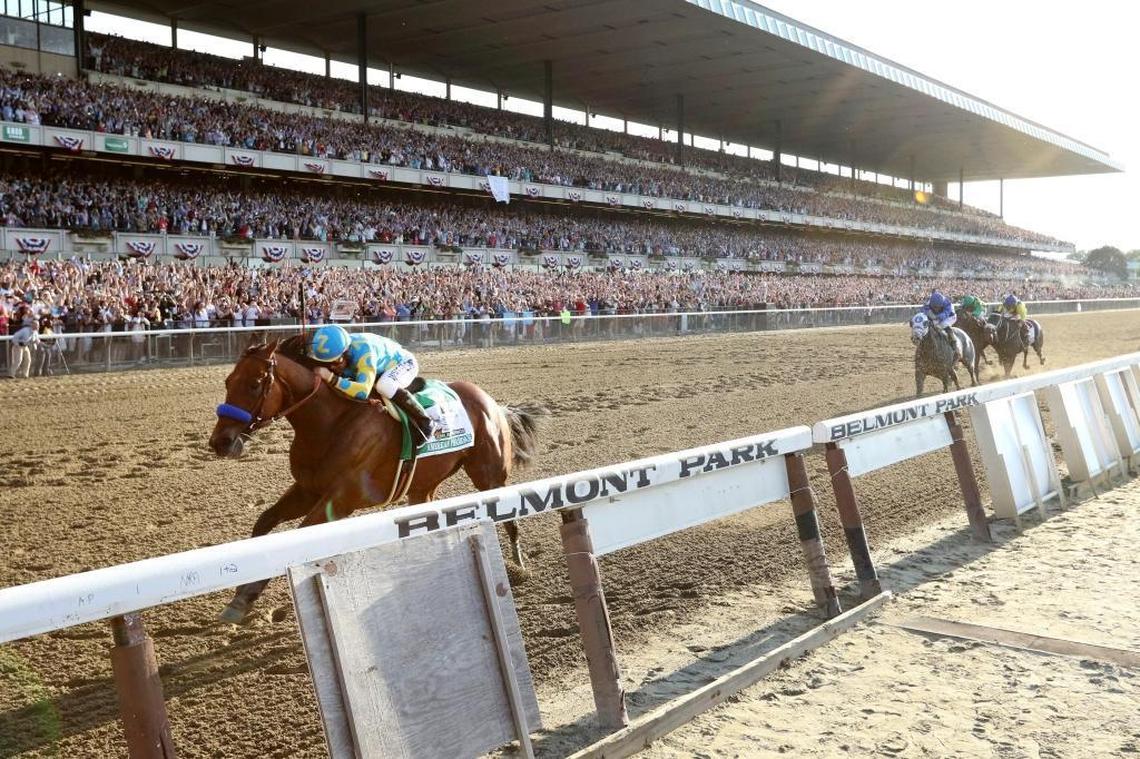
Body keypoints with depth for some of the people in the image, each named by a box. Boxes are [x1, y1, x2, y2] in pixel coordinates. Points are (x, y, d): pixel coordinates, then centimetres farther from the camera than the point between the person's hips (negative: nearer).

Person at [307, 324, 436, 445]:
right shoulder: (336, 350, -21)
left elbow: (363, 391, -51)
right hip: (382, 369, 8)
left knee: (384, 386, -38)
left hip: (403, 362, -8)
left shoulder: (363, 352, -43)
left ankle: (426, 423, -23)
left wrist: (332, 378, -58)